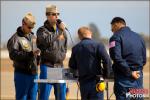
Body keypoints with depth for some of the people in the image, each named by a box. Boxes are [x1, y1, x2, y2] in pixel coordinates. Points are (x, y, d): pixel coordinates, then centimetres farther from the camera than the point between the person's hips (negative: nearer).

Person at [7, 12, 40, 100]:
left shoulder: (33, 37, 16)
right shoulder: (16, 38, -8)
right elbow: (13, 55, -22)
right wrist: (30, 54, -28)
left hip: (33, 73, 7)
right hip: (22, 73, -7)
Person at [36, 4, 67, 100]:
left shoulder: (62, 30, 13)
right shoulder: (42, 30, -3)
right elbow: (46, 40, -25)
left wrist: (62, 56, 10)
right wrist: (59, 32, -26)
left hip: (60, 66, 5)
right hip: (47, 65, -5)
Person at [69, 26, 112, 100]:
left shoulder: (75, 48, 6)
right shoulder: (98, 45, -7)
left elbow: (72, 67, 13)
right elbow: (107, 61, -15)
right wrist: (105, 74, 0)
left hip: (83, 83, 4)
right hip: (95, 81, -4)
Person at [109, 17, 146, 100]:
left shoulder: (116, 37, -6)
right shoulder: (138, 37, 15)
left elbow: (117, 58, -19)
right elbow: (144, 60, 16)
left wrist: (129, 72, -15)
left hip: (124, 78, -6)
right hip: (138, 78, 6)